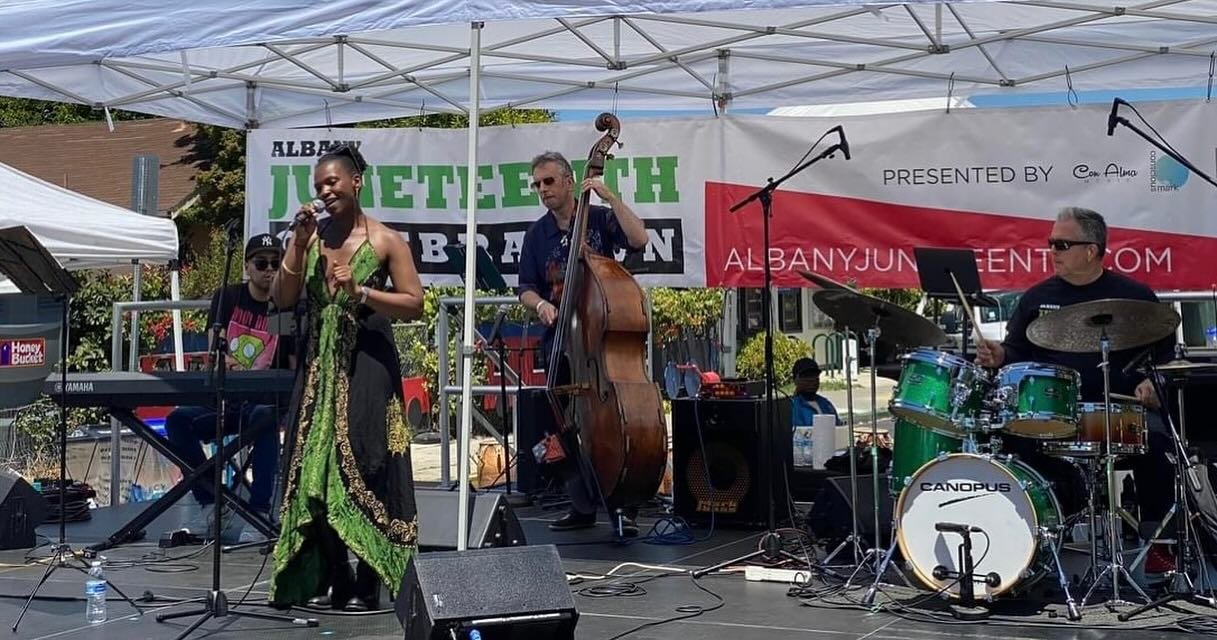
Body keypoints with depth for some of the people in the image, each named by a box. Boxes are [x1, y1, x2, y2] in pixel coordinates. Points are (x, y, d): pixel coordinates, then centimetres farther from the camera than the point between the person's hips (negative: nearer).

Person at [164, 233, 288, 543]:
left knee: (266, 419, -38)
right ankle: (213, 506, -18)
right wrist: (228, 364, -27)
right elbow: (214, 349, -4)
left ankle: (259, 512, -37)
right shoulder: (227, 298, 8)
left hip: (265, 401, -3)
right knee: (178, 421, -25)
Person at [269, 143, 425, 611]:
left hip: (367, 365, -4)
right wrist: (299, 244, -7)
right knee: (314, 468, 4)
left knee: (362, 467, -5)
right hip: (318, 365, 4)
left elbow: (415, 305, -6)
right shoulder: (309, 236, 8)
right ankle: (329, 578, 14)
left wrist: (360, 293, -17)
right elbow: (282, 299, 2)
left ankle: (367, 583, 3)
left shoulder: (385, 240, -2)